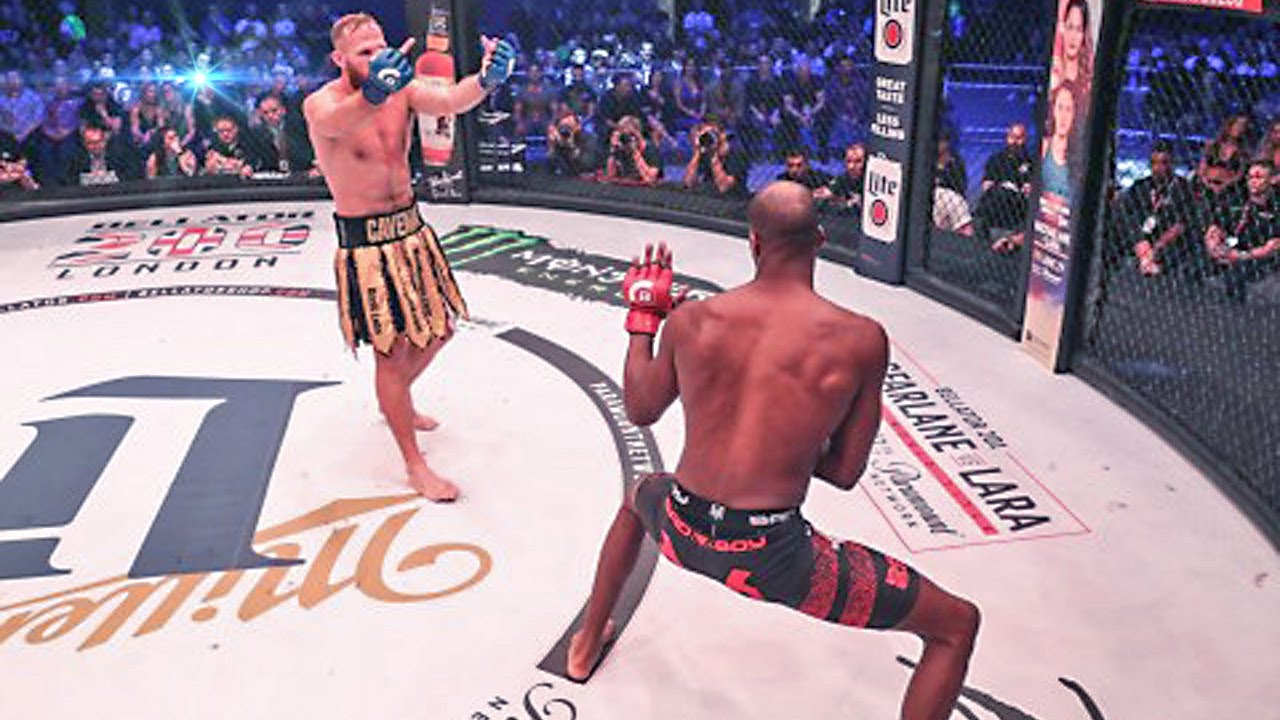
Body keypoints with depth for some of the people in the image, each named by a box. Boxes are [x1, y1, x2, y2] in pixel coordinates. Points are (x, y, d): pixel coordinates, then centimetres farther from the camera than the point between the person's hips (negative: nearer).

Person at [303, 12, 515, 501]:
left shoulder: (400, 89, -1)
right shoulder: (320, 103, -15)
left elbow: (450, 102, -21)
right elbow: (335, 123, -41)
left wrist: (487, 79, -44)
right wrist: (372, 92, -64)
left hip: (411, 230, 6)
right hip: (365, 245, -6)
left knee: (438, 331, 18)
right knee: (392, 351, 0)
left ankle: (396, 403, 47)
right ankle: (414, 464, 13)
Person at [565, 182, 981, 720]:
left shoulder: (690, 319, -3)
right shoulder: (861, 339, -10)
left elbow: (640, 411, 15)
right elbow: (845, 473, -1)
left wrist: (643, 314, 26)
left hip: (682, 532, 4)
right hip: (771, 556, -4)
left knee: (637, 495, 43)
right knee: (957, 626, 13)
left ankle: (586, 643, 60)